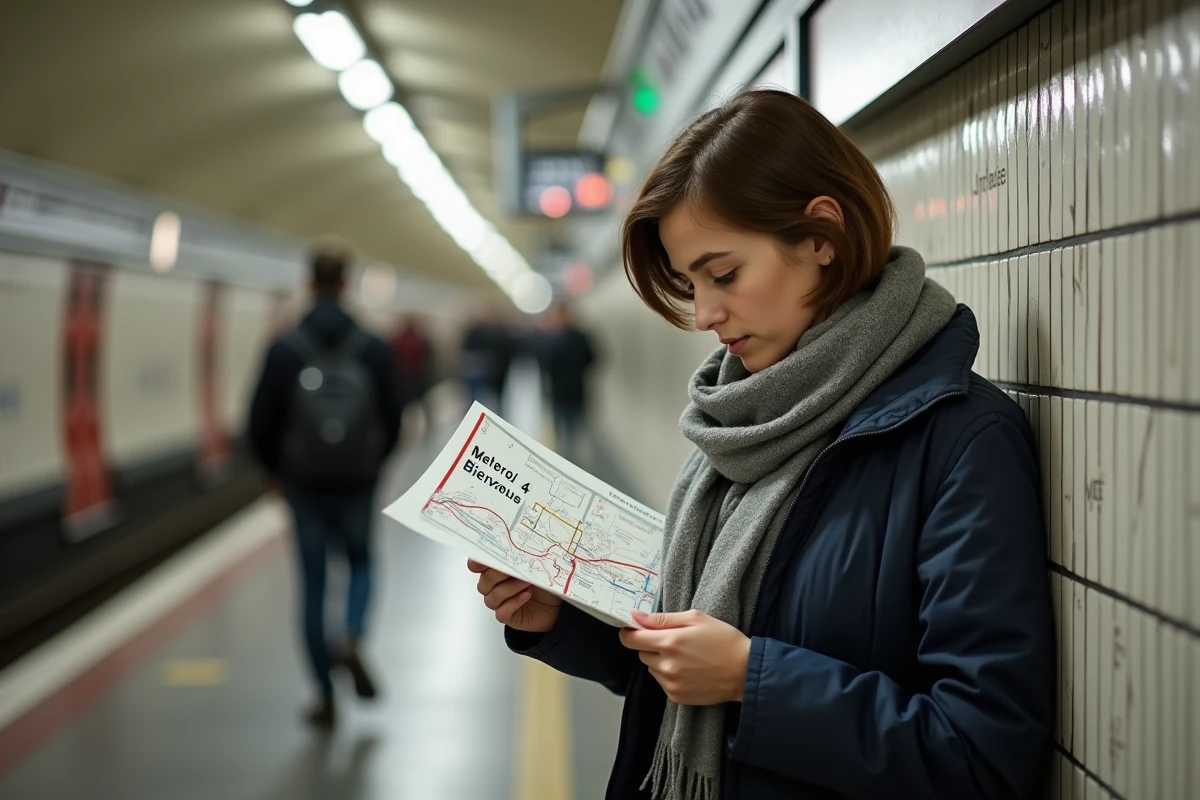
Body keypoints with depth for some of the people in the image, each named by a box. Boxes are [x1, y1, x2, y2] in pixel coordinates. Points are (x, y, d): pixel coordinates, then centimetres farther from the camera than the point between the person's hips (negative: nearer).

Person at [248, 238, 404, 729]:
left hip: (304, 484, 0)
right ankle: (352, 641, -5)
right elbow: (393, 416, -2)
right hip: (358, 483, 0)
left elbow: (262, 420, -6)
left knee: (313, 583, 9)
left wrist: (276, 470, 12)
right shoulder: (372, 348, -5)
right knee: (361, 563, 23)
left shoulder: (285, 349, -7)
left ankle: (325, 697, 12)